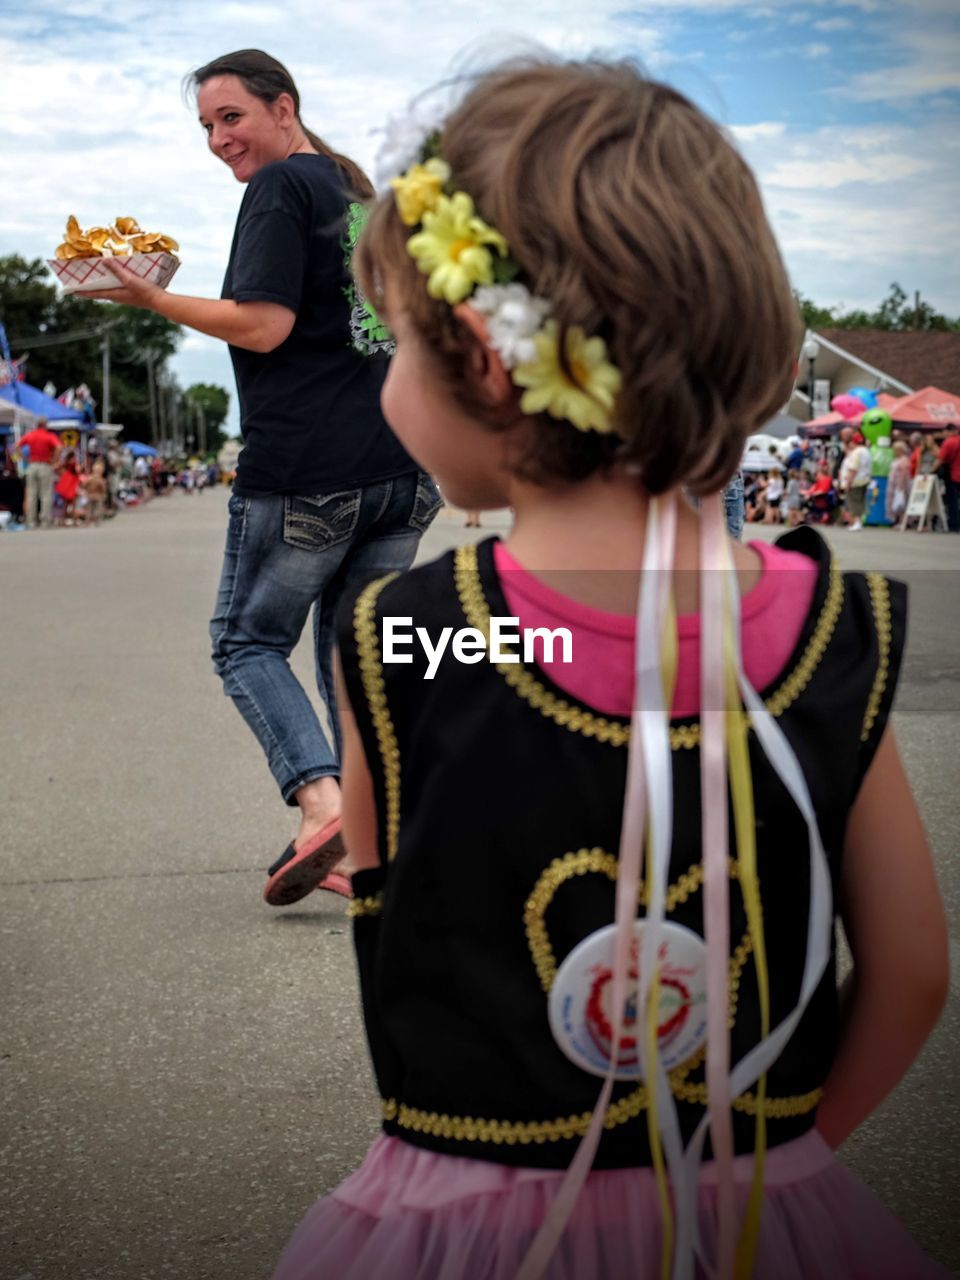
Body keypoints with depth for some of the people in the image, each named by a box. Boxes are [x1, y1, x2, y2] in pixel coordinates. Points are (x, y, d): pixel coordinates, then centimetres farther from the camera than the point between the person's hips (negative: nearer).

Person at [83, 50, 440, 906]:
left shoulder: (281, 187, -6)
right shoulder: (363, 192, 19)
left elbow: (263, 325, -15)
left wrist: (151, 298, -7)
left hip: (306, 470, -7)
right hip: (402, 468, 8)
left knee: (249, 642, 7)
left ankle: (320, 800, -12)